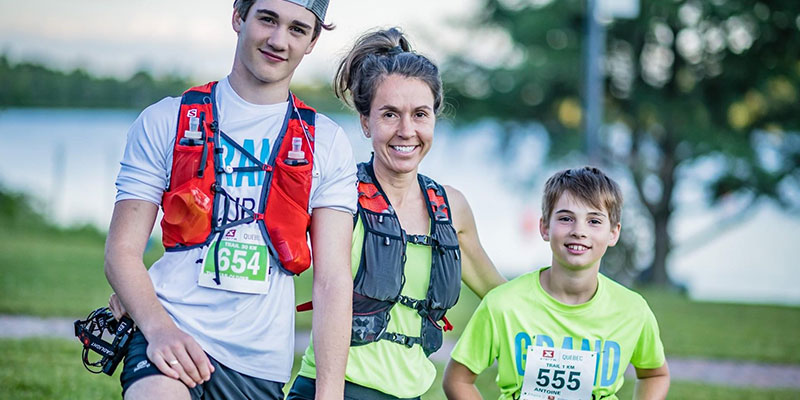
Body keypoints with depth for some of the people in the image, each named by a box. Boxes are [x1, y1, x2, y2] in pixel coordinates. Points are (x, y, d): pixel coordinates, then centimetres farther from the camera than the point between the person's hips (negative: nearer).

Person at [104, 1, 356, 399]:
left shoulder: (327, 143, 9)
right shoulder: (165, 122, 7)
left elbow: (333, 279, 1)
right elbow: (122, 251, 2)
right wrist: (158, 327, -18)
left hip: (260, 364, 2)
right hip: (172, 335, -2)